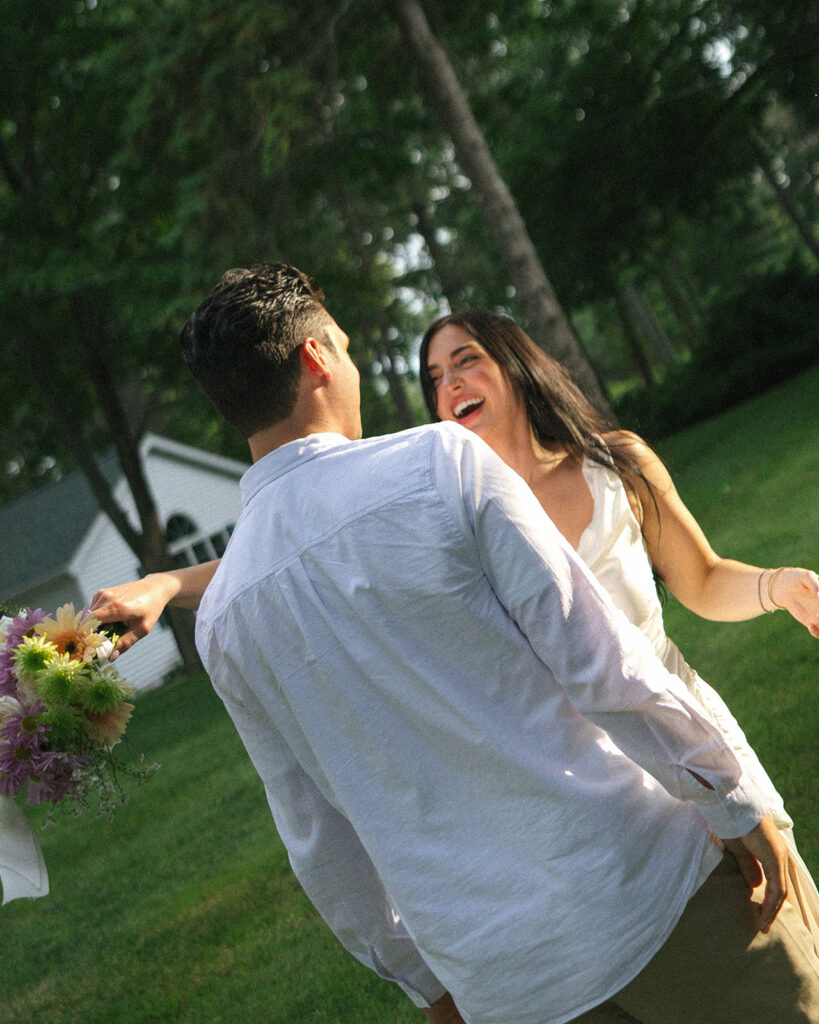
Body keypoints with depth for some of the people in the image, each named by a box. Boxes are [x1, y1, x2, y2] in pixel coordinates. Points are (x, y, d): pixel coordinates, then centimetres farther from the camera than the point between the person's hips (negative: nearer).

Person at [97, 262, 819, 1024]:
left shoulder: (220, 621, 2)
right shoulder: (441, 464, -13)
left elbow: (317, 835, 9)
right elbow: (601, 666, -15)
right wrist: (736, 804, -2)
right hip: (640, 884, -4)